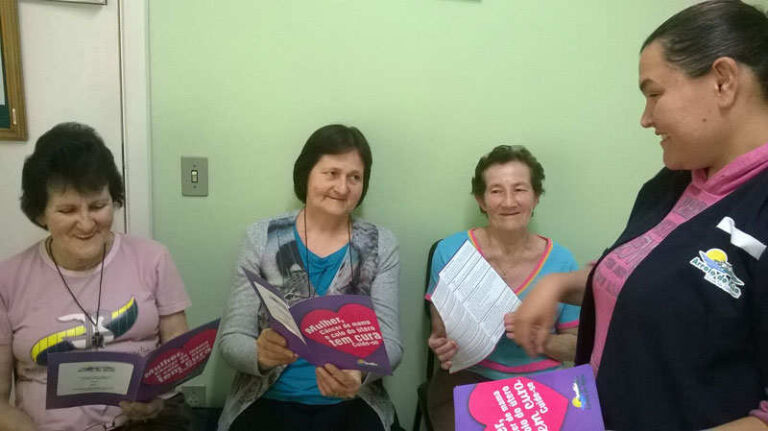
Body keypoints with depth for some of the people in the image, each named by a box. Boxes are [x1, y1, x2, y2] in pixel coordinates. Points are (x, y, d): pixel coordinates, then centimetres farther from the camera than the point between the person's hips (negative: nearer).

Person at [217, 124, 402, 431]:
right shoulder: (261, 238, -1)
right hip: (269, 401, 0)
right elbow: (230, 338, -3)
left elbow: (390, 343, -4)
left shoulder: (380, 246, 1)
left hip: (350, 404, 0)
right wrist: (260, 354, -25)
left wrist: (359, 372, -25)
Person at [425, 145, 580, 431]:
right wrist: (442, 348, -16)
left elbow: (576, 345, 7)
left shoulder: (561, 261, -1)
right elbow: (440, 331, 7)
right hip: (466, 378, -1)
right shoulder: (450, 251, -3)